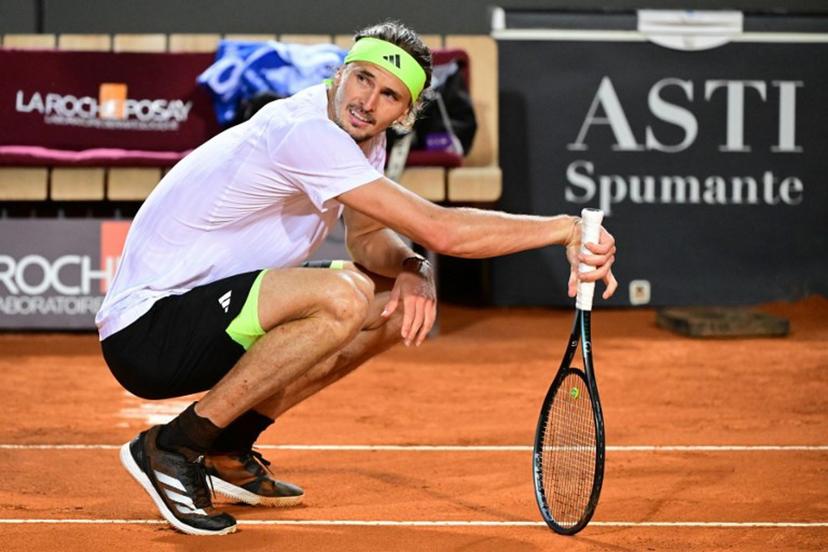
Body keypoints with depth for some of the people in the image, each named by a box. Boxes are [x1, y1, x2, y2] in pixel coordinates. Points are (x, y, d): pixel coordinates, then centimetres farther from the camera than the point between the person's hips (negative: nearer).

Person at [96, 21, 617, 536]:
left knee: (399, 299, 9)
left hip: (206, 309, 10)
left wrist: (412, 268, -11)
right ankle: (172, 447, -16)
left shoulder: (363, 139, 6)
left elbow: (368, 238, 13)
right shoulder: (307, 132, -25)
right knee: (339, 298, -31)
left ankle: (226, 452, 13)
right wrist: (564, 228, -24)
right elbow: (441, 230, -29)